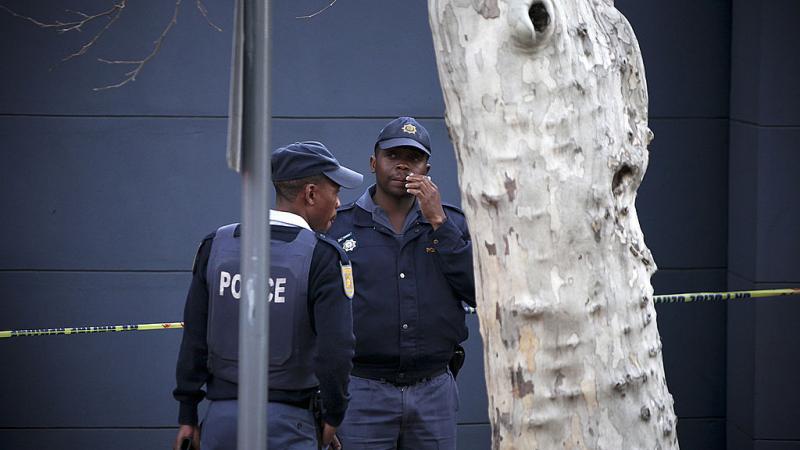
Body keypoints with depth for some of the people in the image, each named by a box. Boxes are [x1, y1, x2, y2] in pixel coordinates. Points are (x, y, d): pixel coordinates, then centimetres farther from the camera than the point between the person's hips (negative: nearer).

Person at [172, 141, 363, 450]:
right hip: (286, 423, -4)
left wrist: (188, 415, 12)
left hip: (221, 418, 5)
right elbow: (335, 348, -15)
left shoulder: (216, 244, 5)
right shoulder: (322, 255, -9)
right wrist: (332, 417, -1)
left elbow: (194, 340, 6)